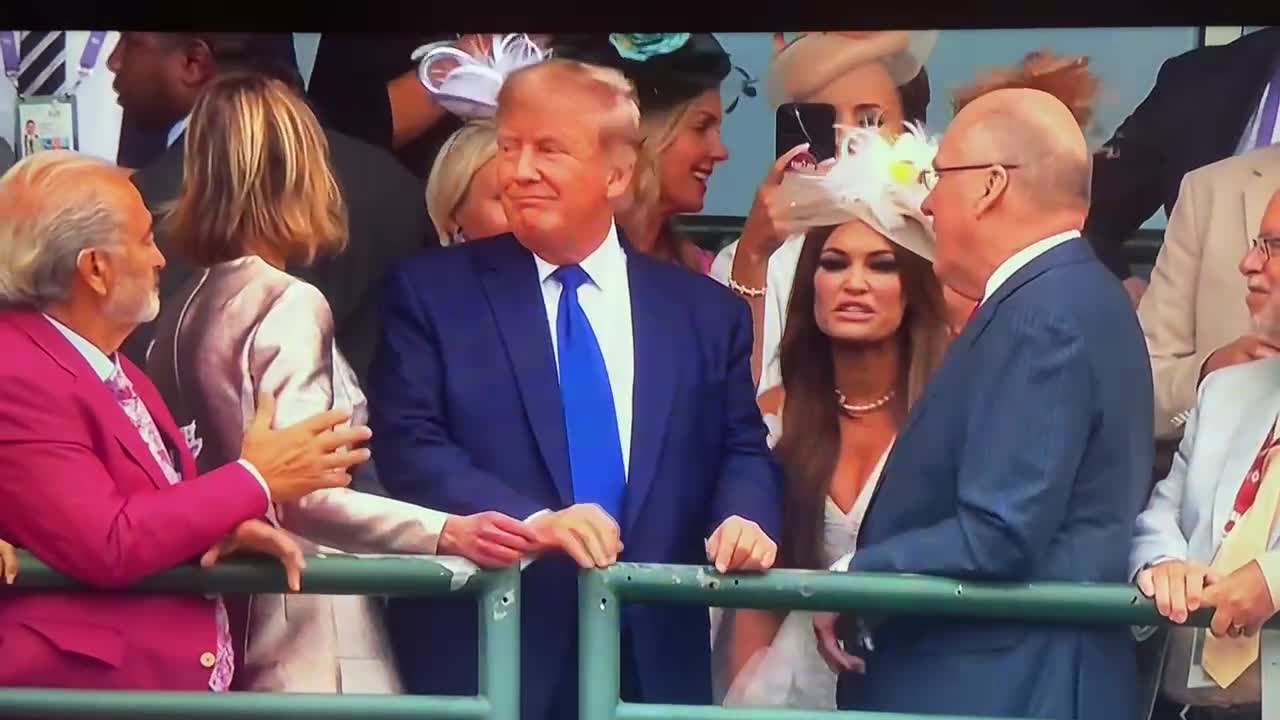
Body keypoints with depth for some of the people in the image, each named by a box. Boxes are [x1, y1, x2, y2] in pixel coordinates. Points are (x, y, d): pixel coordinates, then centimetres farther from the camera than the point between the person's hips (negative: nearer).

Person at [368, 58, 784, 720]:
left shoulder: (706, 313, 12)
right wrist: (531, 521, -22)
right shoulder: (432, 293, 3)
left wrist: (743, 520, -14)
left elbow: (741, 451, 10)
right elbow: (409, 447, -7)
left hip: (655, 663, 2)